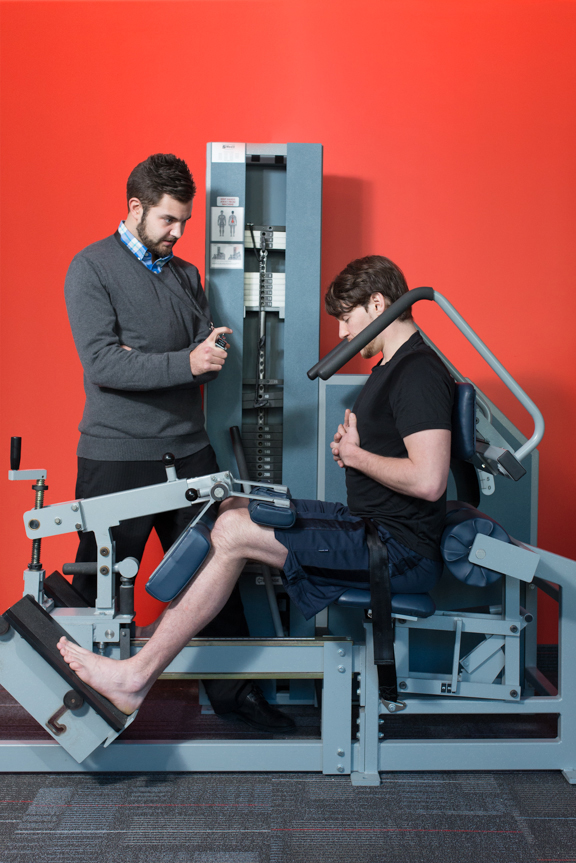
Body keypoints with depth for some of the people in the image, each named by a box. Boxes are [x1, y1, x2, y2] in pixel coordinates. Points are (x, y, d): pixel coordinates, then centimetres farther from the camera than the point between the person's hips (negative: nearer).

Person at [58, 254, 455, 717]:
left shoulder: (419, 371, -17)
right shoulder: (393, 364, 17)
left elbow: (428, 480, -28)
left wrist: (357, 455, -12)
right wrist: (350, 443, 4)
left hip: (403, 550, -11)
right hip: (370, 524, 11)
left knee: (233, 531, -16)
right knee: (237, 511, 8)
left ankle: (137, 676, -8)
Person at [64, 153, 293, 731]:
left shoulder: (185, 275, 15)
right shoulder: (91, 268, -3)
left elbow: (207, 367, 8)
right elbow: (101, 363, -15)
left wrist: (143, 361, -10)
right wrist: (184, 363, -23)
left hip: (188, 450, 5)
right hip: (116, 455, -5)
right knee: (100, 587, 6)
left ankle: (232, 690, 20)